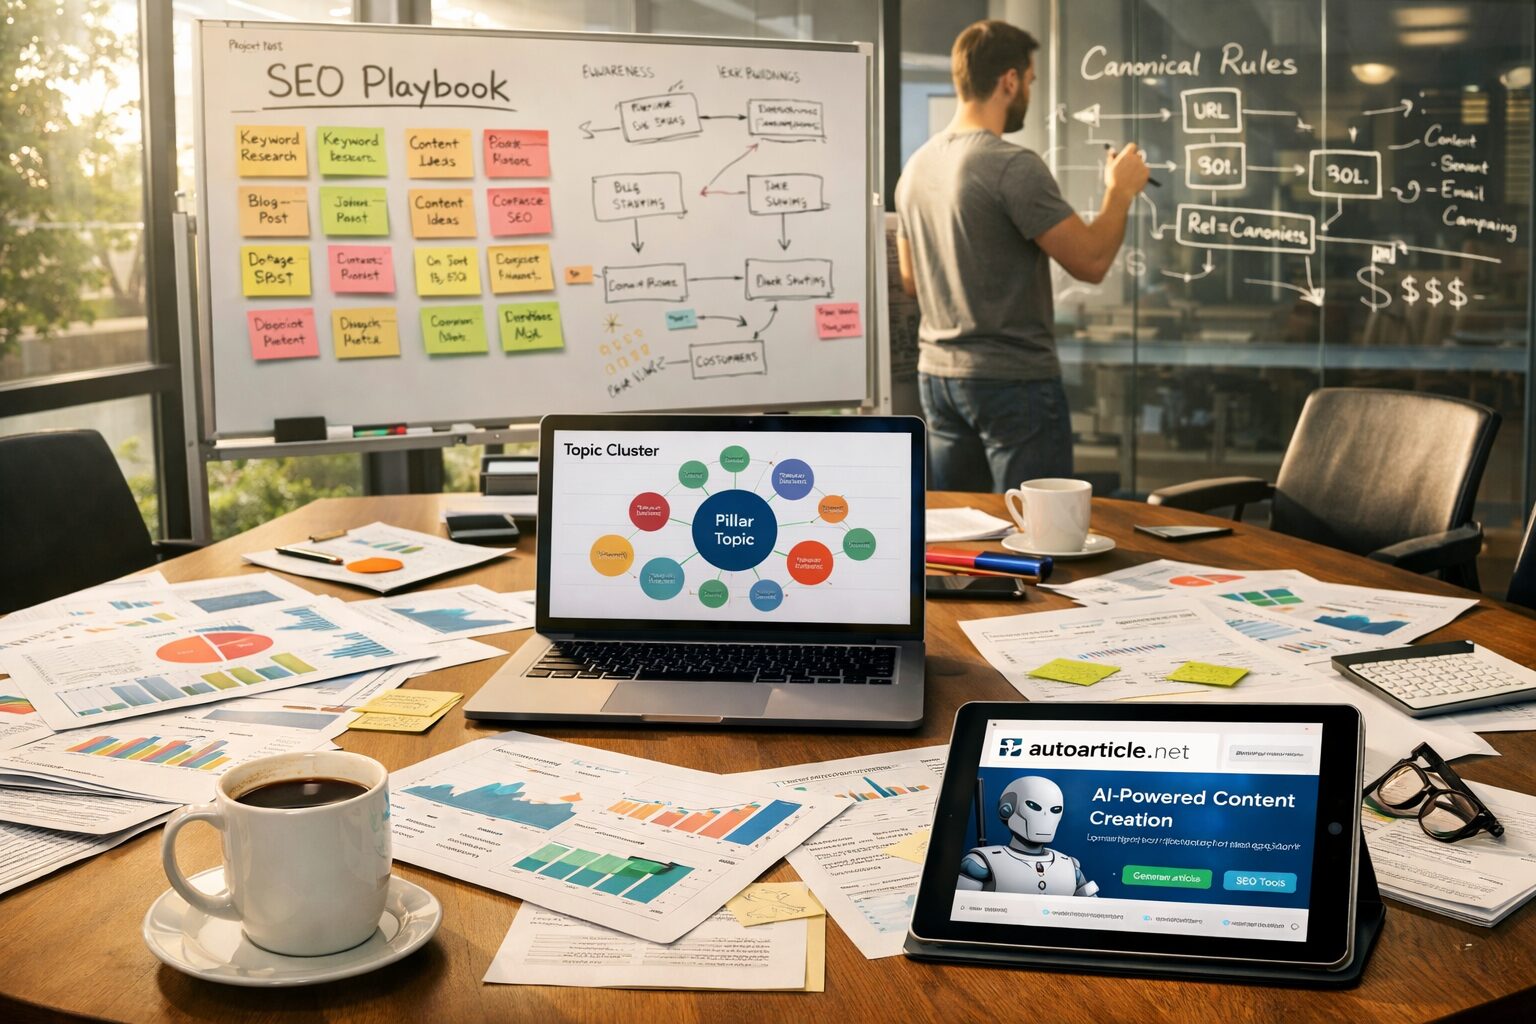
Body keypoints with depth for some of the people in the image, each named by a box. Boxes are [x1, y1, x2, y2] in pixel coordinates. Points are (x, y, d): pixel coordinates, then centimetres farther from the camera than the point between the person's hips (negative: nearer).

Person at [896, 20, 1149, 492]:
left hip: (938, 374, 8)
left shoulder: (916, 166, 7)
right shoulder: (1014, 166, -16)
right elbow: (1091, 262, -16)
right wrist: (1120, 191, 1)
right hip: (1014, 379, -8)